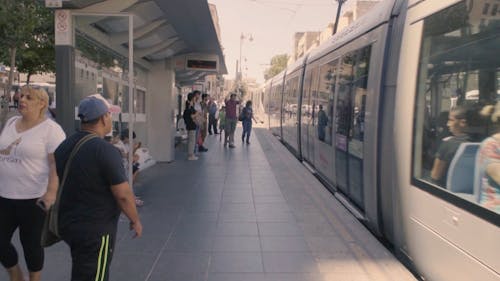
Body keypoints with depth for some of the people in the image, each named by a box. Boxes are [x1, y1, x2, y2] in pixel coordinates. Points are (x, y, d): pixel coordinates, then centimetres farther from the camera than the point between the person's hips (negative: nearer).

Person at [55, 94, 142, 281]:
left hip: (67, 223, 8)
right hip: (95, 230, -8)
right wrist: (135, 220, -5)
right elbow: (123, 194, -21)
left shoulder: (63, 146, 3)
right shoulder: (105, 150, -22)